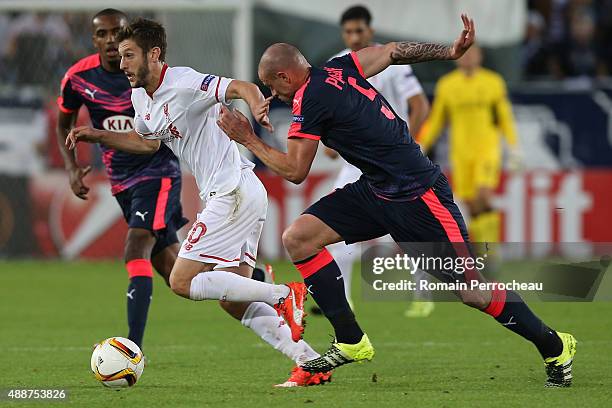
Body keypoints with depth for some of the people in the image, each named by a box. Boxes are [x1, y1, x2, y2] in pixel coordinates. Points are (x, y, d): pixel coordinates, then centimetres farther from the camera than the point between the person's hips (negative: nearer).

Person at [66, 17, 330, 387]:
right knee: (232, 302, 7)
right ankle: (311, 363, 4)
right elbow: (147, 142, 30)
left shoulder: (183, 83, -16)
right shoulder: (141, 97, 12)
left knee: (182, 281, -12)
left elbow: (243, 88, -23)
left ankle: (284, 296, -12)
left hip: (235, 192, -10)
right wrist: (96, 135, 19)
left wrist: (257, 107, -45)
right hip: (227, 195, 10)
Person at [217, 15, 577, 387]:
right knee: (298, 238, -2)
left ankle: (555, 347, 11)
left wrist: (249, 139, 0)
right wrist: (450, 52, 21)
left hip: (419, 196, -10)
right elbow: (393, 51, 14)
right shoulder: (338, 69, 5)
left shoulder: (310, 100, -18)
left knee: (472, 292, -7)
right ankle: (351, 343, 3)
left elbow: (295, 171, -10)